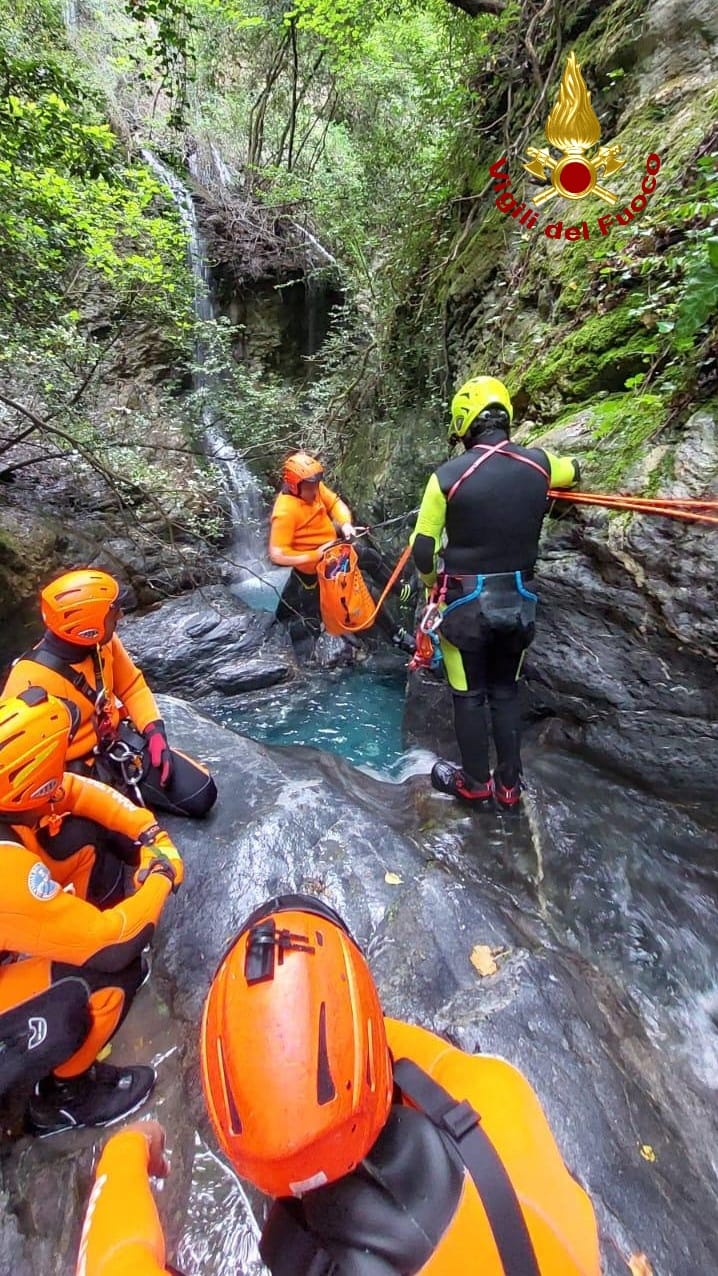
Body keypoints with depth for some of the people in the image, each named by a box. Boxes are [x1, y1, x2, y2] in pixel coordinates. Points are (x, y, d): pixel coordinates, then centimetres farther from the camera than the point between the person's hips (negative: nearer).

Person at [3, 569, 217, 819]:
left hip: (118, 744, 6)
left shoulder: (103, 642, -10)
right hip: (78, 772, -5)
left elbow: (132, 686, 6)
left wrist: (155, 730, -7)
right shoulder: (34, 680, -27)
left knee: (201, 795, -2)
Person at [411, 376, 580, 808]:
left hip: (466, 602, -3)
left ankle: (475, 782, 29)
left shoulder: (447, 475, -13)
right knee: (506, 692, 19)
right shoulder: (538, 464, -2)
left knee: (469, 696, 13)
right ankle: (510, 784, 30)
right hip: (519, 600, 4)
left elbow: (423, 550, -10)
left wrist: (433, 584, 10)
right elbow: (574, 470, 23)